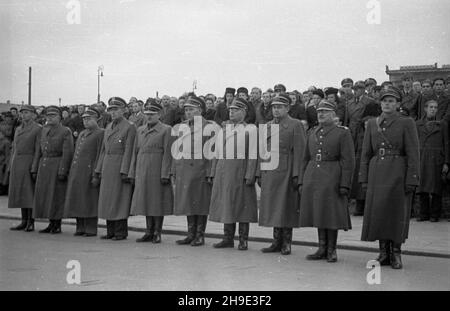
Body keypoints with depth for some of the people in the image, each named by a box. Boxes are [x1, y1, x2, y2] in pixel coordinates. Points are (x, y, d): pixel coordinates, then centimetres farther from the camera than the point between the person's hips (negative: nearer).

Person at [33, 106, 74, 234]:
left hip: (57, 166, -7)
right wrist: (37, 168, 12)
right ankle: (51, 224, 15)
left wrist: (63, 171, -19)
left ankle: (57, 225, 4)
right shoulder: (45, 130, 15)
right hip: (44, 166, 7)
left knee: (57, 196, -3)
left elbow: (67, 153, -12)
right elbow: (41, 150, 17)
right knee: (45, 195, 7)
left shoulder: (65, 132, -6)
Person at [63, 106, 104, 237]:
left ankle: (91, 229, 3)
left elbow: (100, 155, -12)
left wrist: (96, 175, -17)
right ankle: (80, 228, 16)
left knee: (89, 201, -4)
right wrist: (72, 172, 15)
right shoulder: (82, 134, 20)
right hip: (76, 172, 8)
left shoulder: (101, 133, -5)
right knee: (77, 200, 8)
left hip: (88, 171, -8)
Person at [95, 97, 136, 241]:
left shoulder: (130, 127, -6)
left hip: (120, 167, -7)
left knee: (120, 200, -4)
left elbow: (128, 151, -12)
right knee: (107, 201, 8)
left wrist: (124, 172, -18)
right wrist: (100, 169, 12)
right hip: (107, 167, 7)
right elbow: (103, 150, 17)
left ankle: (121, 232, 3)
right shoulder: (108, 128, 16)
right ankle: (111, 231, 15)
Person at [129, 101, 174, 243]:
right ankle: (149, 232, 15)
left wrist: (165, 174, -15)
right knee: (146, 201, 8)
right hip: (142, 171, 6)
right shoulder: (140, 130, 15)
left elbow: (167, 153, -9)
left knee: (158, 202, -1)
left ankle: (157, 233, 7)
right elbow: (135, 153, 15)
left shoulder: (166, 130, -3)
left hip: (157, 171, -5)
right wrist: (132, 173, 10)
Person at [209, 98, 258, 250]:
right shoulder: (223, 129, 16)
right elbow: (217, 153, 17)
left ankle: (243, 240, 6)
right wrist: (213, 174, 11)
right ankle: (228, 238, 16)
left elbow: (253, 155, -7)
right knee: (226, 204, 7)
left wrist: (249, 176, -15)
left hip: (240, 171, -5)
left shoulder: (250, 129, -1)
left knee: (242, 205, -2)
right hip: (223, 172, 5)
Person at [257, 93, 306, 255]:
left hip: (286, 172, -5)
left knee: (286, 208, -1)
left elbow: (299, 151, -8)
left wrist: (296, 175, -14)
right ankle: (277, 242, 16)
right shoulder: (267, 126, 17)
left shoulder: (295, 125, -2)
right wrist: (259, 173, 12)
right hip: (269, 172, 6)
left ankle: (286, 243, 8)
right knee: (273, 208, 7)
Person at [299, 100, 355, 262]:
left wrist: (345, 185, -14)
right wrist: (302, 182, 12)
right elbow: (306, 159, 17)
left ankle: (332, 250, 10)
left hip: (332, 179, -5)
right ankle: (322, 249, 18)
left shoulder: (343, 133, -3)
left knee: (331, 215, -1)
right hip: (312, 179, 5)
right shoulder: (312, 133, 14)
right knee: (318, 213, 9)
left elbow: (348, 161, -8)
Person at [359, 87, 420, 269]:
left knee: (397, 213, 1)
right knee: (377, 211, 4)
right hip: (377, 173, 4)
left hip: (398, 174, -4)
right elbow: (366, 153, 12)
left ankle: (396, 254, 12)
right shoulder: (372, 124, 11)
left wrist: (412, 180, -12)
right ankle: (383, 253, 16)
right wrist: (364, 178, 6)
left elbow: (413, 154, -6)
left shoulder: (406, 123, -1)